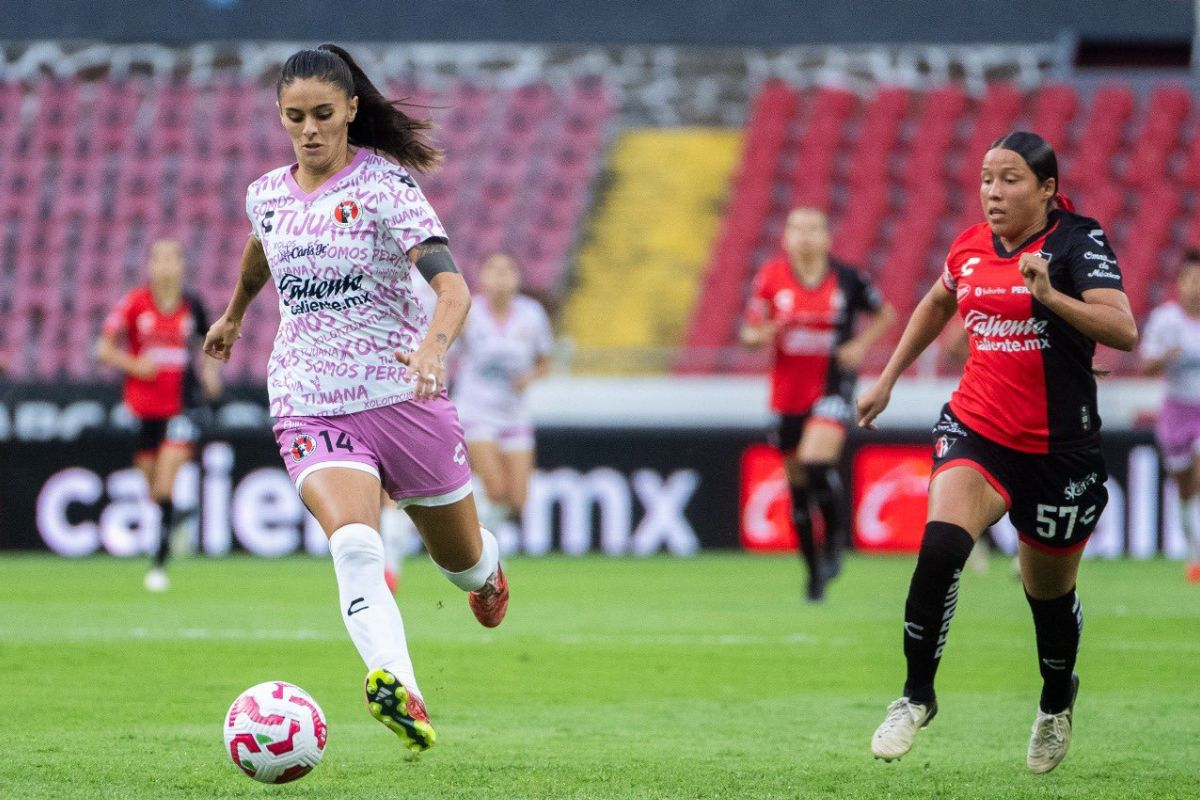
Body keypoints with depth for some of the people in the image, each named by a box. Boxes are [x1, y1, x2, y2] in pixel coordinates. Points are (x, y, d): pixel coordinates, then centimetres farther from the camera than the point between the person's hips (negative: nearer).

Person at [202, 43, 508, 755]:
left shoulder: (385, 185, -10)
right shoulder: (267, 195, 5)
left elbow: (453, 287, -23)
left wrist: (433, 346, -43)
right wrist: (235, 313, 48)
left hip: (403, 395, -2)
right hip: (310, 403, 2)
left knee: (461, 558, 16)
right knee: (354, 544, -28)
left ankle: (489, 572, 56)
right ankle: (401, 692, -45)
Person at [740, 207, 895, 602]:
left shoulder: (846, 278, -4)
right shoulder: (771, 277, -1)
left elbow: (885, 314, 11)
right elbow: (748, 333, 4)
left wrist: (861, 344, -5)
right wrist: (768, 333, -19)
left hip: (832, 386, -3)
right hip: (789, 391, 3)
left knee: (818, 464, -25)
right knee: (797, 481, 8)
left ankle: (836, 537, 0)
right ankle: (814, 570, 23)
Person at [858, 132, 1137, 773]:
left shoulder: (1078, 241, -11)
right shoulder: (971, 246, 4)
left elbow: (1123, 331, -25)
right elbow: (936, 304, 27)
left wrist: (1050, 295, -37)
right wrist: (888, 378, 27)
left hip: (1059, 449, -3)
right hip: (976, 430, 3)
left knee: (1049, 592, 13)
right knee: (940, 547, -25)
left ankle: (1056, 702, 44)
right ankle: (916, 697, -10)